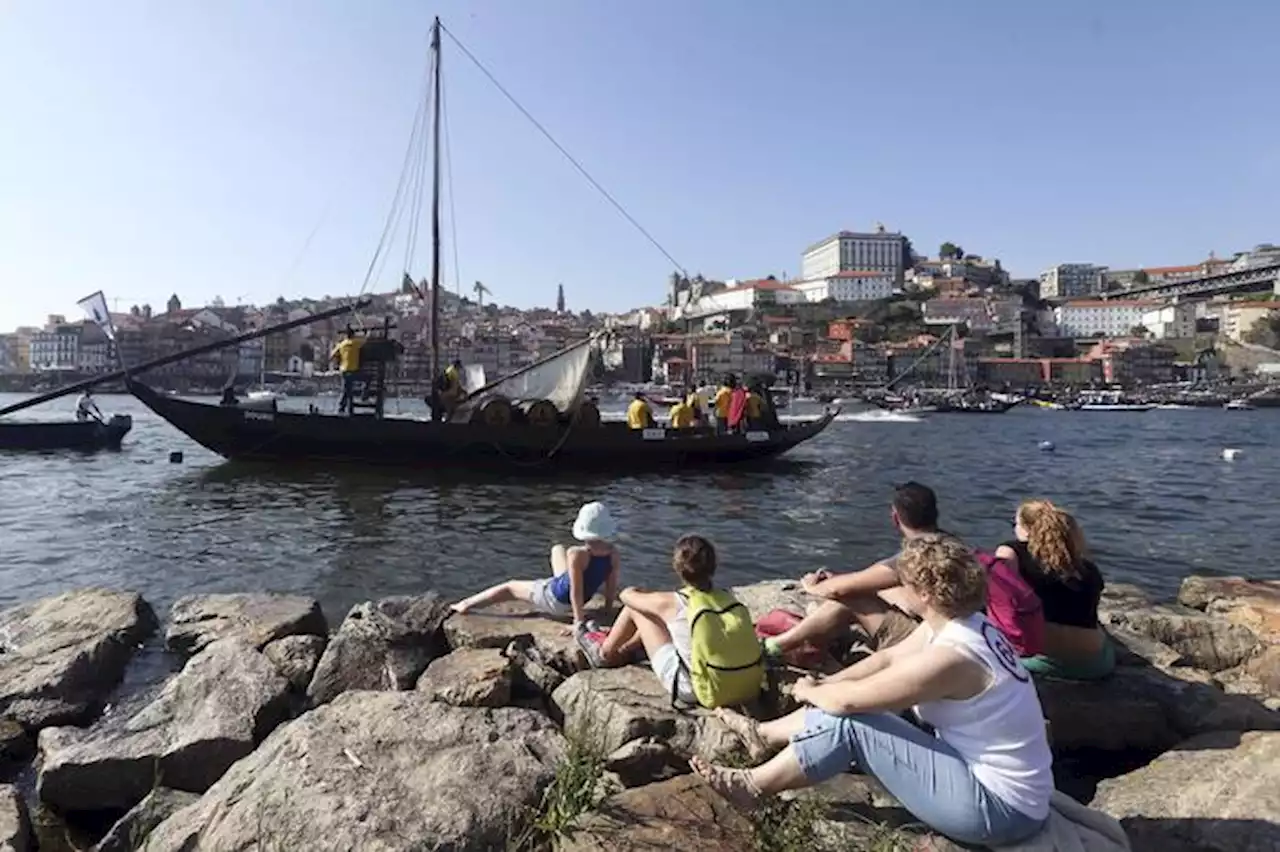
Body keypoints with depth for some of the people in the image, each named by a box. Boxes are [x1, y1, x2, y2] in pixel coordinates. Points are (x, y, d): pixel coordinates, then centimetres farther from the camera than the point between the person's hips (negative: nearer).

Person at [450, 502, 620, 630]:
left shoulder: (577, 554, -33)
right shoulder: (613, 553, -17)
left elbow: (576, 591, -29)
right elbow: (612, 585, -7)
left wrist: (579, 620, -19)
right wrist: (607, 611, 8)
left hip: (555, 599, -6)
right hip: (578, 600, 6)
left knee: (509, 587, 17)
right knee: (558, 549, 26)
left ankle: (466, 605, 35)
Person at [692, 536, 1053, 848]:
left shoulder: (949, 657, -31)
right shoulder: (961, 623, -1)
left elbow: (847, 700, -23)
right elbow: (888, 658, 10)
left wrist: (808, 691, -1)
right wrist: (822, 685, 3)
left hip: (998, 806, -9)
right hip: (983, 769, 9)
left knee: (848, 722, -14)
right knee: (846, 709, 6)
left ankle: (752, 786, 4)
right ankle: (766, 735, 26)